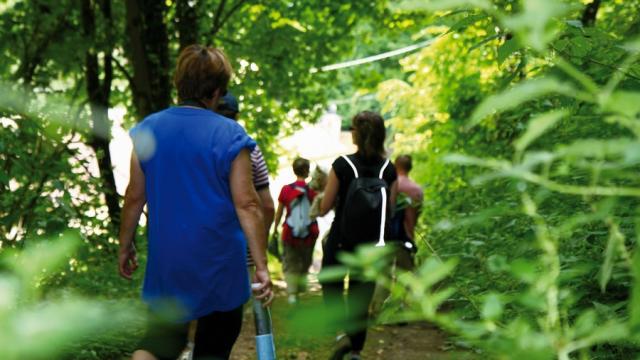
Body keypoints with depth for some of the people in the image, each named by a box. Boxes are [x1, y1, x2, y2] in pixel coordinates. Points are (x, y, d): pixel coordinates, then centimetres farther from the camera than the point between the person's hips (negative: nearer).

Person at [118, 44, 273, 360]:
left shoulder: (148, 129, 0)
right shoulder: (230, 136, -10)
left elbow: (135, 197, 4)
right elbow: (247, 205, -12)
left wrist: (125, 246, 15)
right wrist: (261, 265, -9)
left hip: (166, 260, 3)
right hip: (219, 263, -3)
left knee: (164, 333, 16)